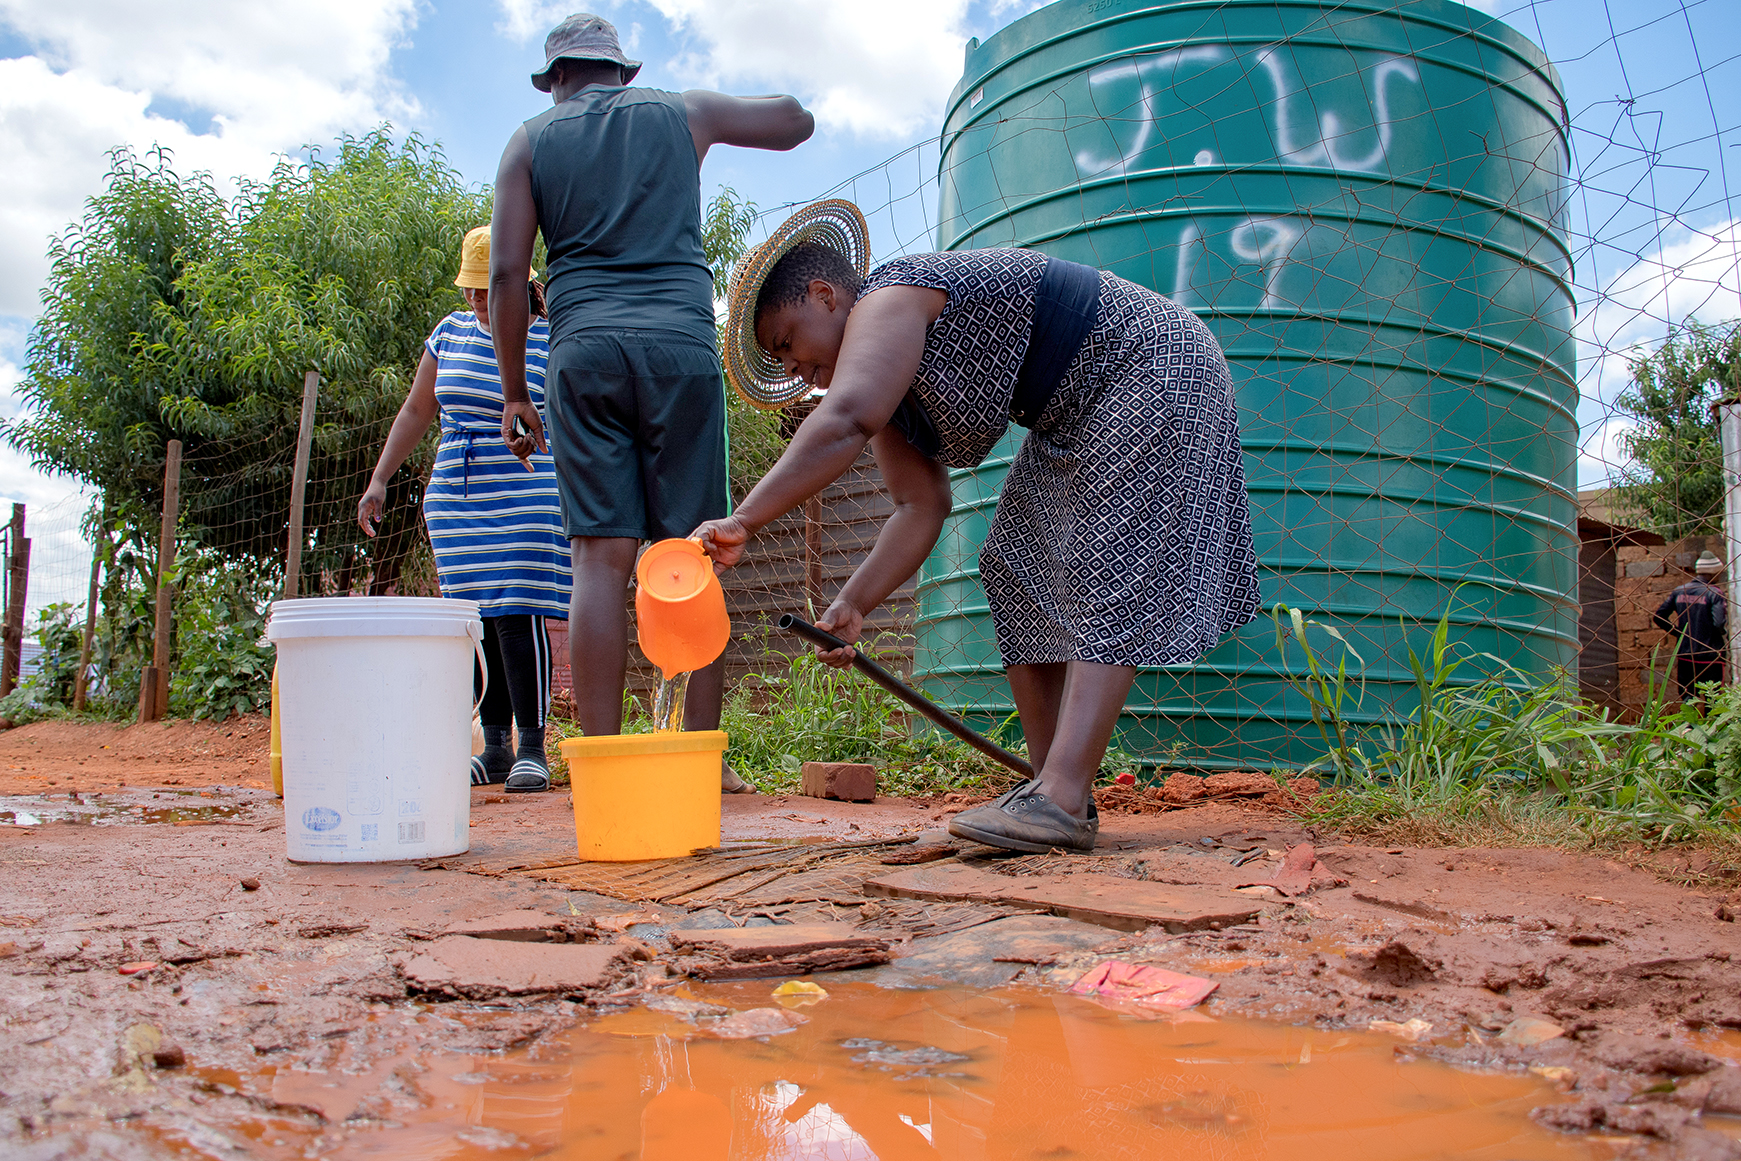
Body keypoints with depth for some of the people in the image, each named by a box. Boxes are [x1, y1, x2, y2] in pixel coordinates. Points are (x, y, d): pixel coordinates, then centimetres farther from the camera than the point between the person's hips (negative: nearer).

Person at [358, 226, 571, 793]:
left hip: (526, 501, -5)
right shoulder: (451, 332, 12)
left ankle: (532, 748, -6)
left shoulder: (550, 342, -2)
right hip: (455, 502, 5)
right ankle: (494, 748, 9)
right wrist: (379, 480, 17)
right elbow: (417, 411, 20)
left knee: (517, 615, -12)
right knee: (478, 620, 3)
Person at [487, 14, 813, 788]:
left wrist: (514, 391, 11)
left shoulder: (530, 143, 15)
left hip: (584, 348, 0)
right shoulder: (683, 114, 17)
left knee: (601, 558, -4)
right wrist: (712, 117, 44)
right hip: (682, 345, 0)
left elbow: (506, 275, 6)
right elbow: (795, 123, 29)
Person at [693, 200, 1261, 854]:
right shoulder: (887, 382, 7)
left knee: (1107, 573, -19)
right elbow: (920, 507, 0)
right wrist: (853, 604, -12)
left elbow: (842, 425, -41)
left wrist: (743, 522, -45)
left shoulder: (888, 301, -22)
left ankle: (1062, 801, -27)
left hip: (1149, 366, -10)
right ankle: (1051, 784, 4)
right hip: (1075, 420, 10)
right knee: (1018, 572, 4)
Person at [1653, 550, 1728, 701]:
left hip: (1684, 655, 4)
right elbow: (1720, 623, -21)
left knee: (1688, 697, 12)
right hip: (1710, 657, -4)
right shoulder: (1714, 593, -11)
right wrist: (1726, 641, 0)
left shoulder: (1679, 590, 4)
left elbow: (1659, 617, 5)